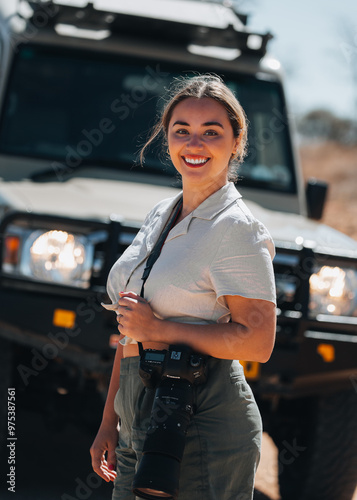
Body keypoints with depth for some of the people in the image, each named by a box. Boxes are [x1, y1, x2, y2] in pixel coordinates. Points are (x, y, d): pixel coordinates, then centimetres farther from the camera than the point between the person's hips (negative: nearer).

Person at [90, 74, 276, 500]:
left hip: (204, 427, -7)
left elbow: (258, 343, -17)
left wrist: (159, 328, -14)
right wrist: (108, 421, 18)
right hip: (139, 425, 8)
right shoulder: (161, 216, 15)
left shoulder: (237, 229, -9)